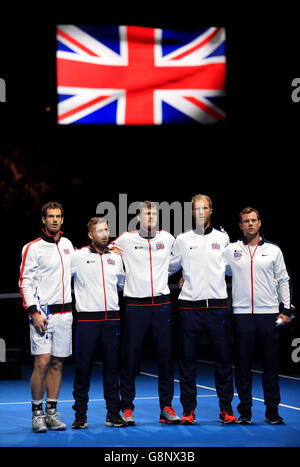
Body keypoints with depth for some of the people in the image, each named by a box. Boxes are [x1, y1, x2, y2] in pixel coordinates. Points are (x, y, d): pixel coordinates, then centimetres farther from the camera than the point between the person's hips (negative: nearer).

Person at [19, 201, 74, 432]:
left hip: (64, 313, 5)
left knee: (57, 364, 7)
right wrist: (34, 312, -14)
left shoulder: (67, 244, 13)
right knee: (42, 363, -10)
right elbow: (25, 282, -7)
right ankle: (37, 413, 0)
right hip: (43, 313, -5)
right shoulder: (33, 248, -4)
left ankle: (52, 411, 13)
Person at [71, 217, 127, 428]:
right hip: (88, 319, -3)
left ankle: (113, 413, 12)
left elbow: (124, 283, 26)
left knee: (112, 367, 6)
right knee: (83, 367, -1)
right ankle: (80, 414, 6)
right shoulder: (78, 256, 0)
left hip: (112, 319, 4)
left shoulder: (116, 257, 13)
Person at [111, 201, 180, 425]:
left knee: (166, 357, 2)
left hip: (162, 304, 2)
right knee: (130, 358, -1)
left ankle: (166, 408, 10)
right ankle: (127, 408, 7)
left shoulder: (167, 238, 10)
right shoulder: (126, 239, 4)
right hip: (136, 305, -2)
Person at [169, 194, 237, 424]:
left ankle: (226, 408, 10)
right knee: (187, 360, 2)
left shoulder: (223, 238, 7)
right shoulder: (182, 240, 8)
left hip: (217, 306, 0)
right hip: (189, 306, 0)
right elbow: (170, 267, 17)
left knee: (223, 359, 2)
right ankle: (188, 409, 10)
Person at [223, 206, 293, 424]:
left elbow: (283, 281, 10)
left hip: (269, 314, 0)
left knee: (271, 364, 2)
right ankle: (245, 410, 9)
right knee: (243, 363, 2)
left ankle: (272, 410, 9)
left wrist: (286, 310, 5)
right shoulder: (231, 250, 6)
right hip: (242, 314, 0)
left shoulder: (273, 250, 7)